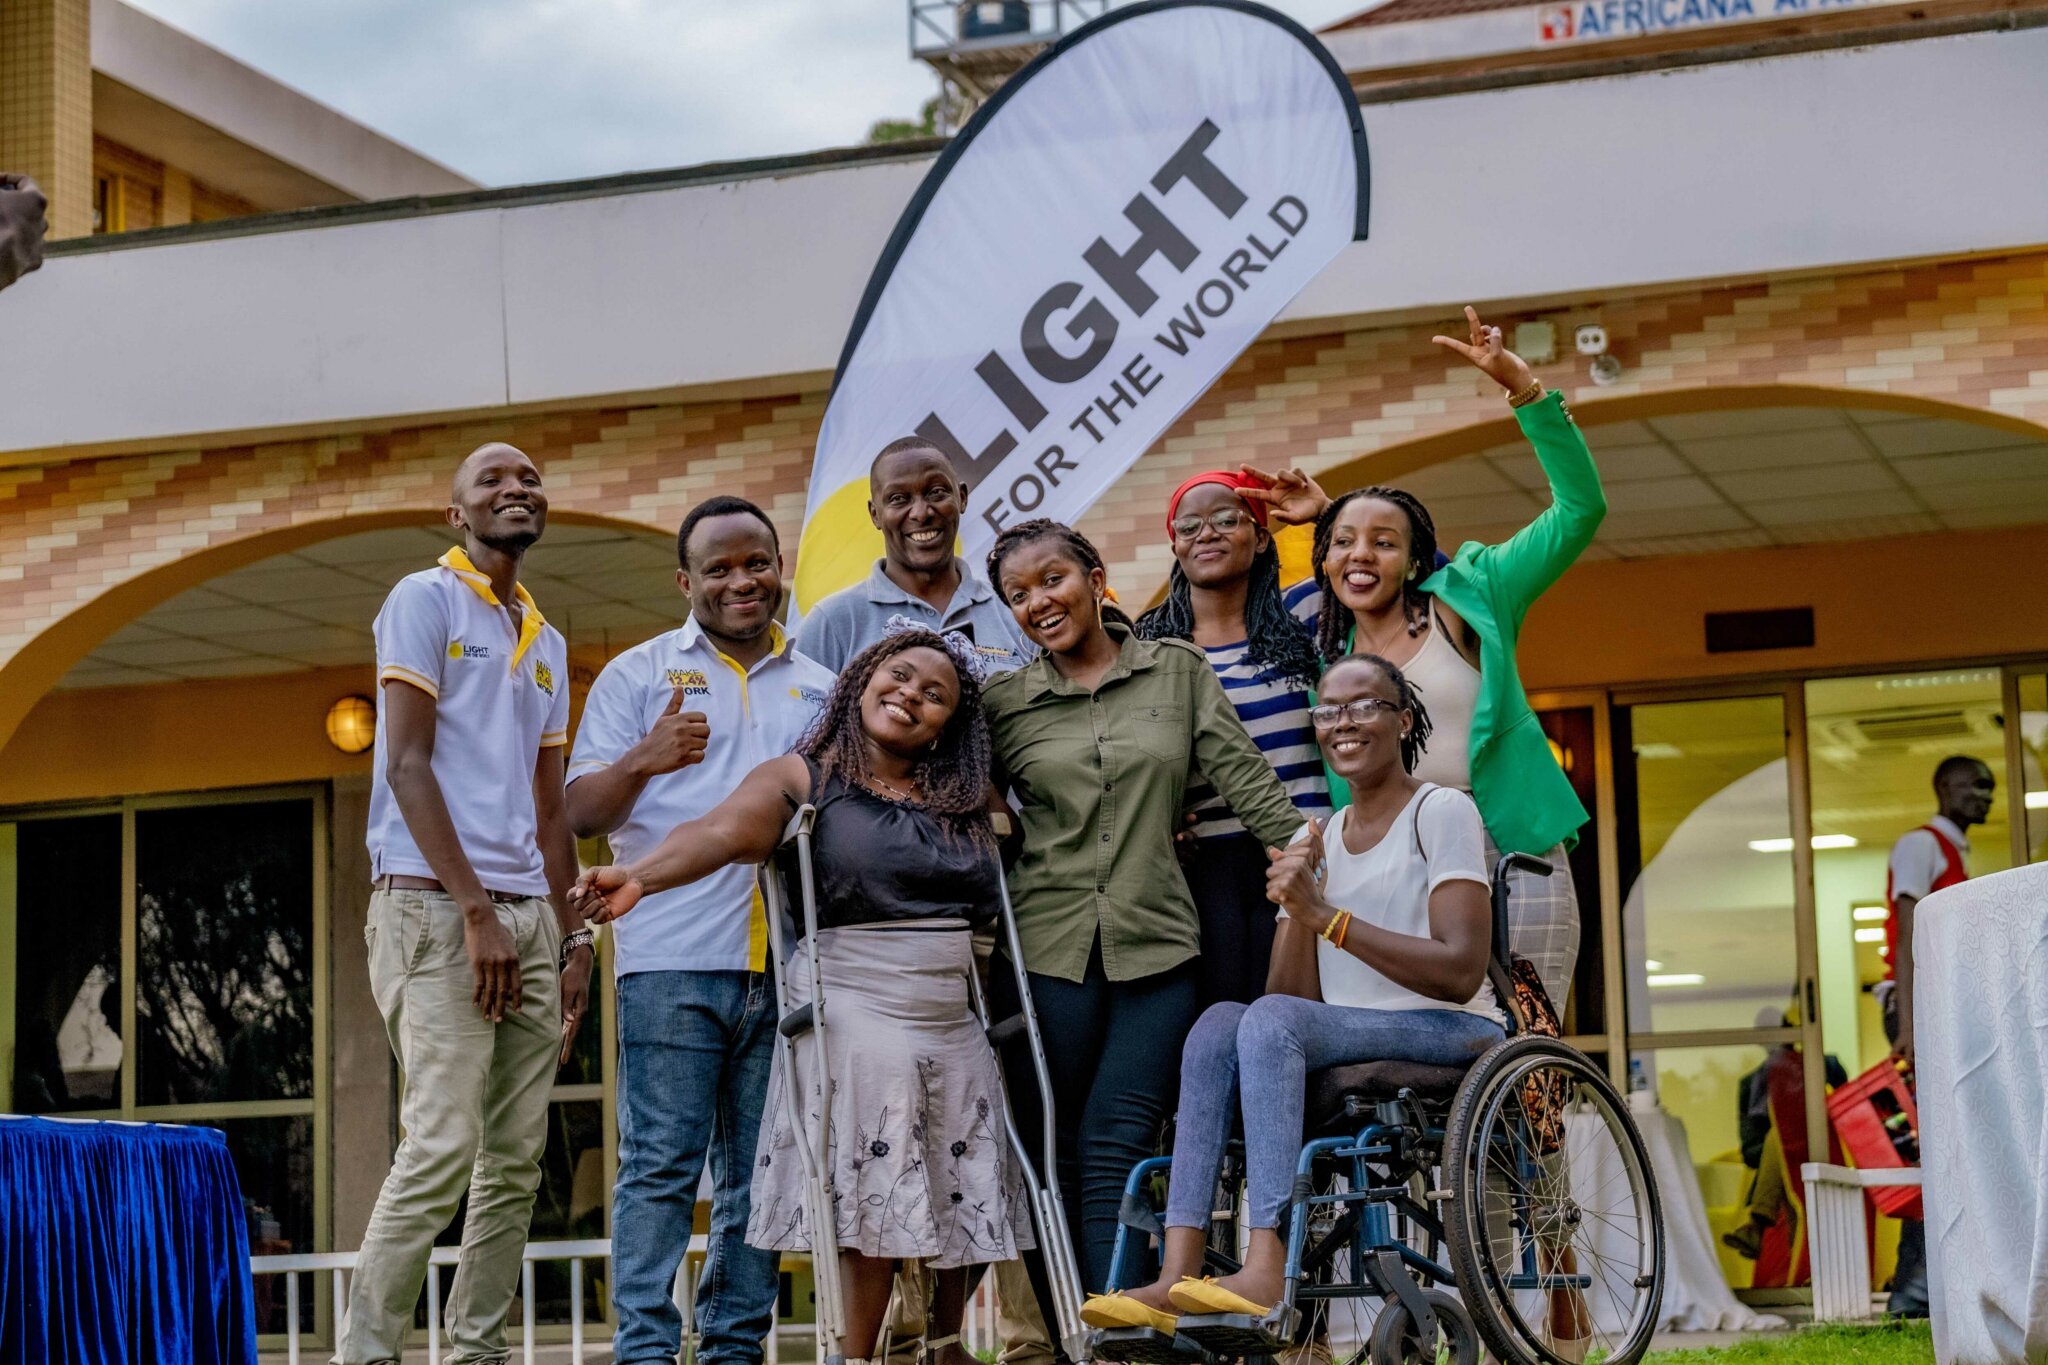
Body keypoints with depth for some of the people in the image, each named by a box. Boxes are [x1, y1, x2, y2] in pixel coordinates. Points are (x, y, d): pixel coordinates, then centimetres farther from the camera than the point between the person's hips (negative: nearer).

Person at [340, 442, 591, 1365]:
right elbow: (408, 764, -9)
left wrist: (569, 939, 12)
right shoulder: (426, 599, 0)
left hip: (528, 917, 7)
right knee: (444, 1145, -16)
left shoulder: (546, 642, 21)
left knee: (518, 1159, 5)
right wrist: (477, 911, -15)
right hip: (437, 908, -7)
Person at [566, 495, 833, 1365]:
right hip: (672, 963, -4)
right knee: (660, 1163, -6)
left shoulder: (820, 691, 19)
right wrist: (644, 760, -18)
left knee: (761, 1173, 5)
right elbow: (581, 813, 2)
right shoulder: (639, 675, 9)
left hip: (789, 966, 4)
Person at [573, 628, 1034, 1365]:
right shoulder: (804, 779, -3)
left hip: (953, 1024, 5)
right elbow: (720, 831, -21)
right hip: (854, 1019, -5)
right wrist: (641, 874, -38)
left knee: (957, 1205, 7)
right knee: (869, 1208, -8)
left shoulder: (967, 801, 13)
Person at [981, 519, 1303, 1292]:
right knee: (1060, 1150, 0)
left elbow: (1247, 783, 5)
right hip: (1048, 948, 1)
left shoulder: (1178, 671, 8)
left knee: (1116, 1145, -9)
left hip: (1155, 944, -1)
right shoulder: (1005, 703, 9)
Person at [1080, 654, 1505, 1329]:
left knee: (1269, 1020, -29)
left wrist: (1329, 917, -16)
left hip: (1453, 1035, -6)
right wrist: (1297, 913, -9)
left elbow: (1460, 972, -13)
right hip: (1350, 1057, 6)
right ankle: (1177, 1278, -32)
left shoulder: (1443, 811, -1)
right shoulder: (1313, 842, 18)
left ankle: (1266, 1273, -39)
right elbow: (1295, 996, 10)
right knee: (1218, 1024, -21)